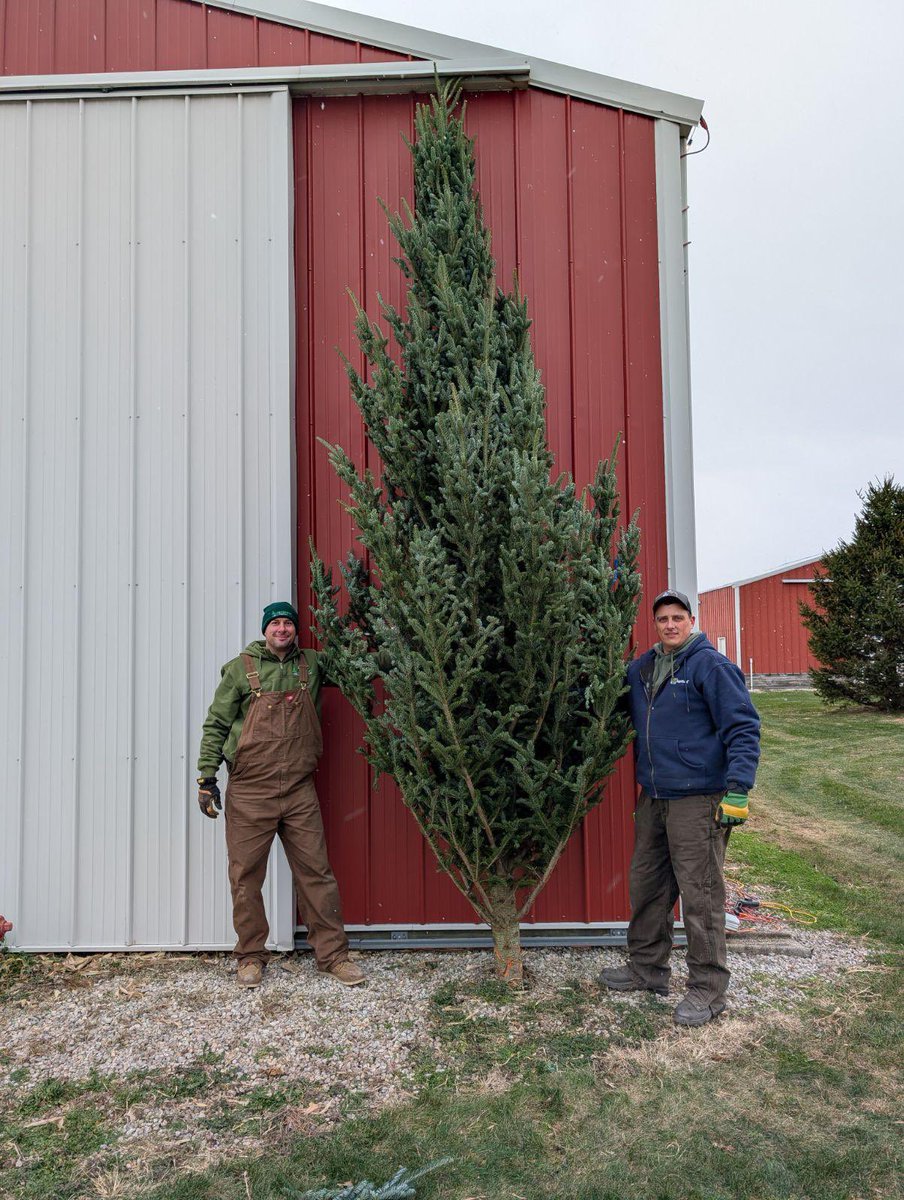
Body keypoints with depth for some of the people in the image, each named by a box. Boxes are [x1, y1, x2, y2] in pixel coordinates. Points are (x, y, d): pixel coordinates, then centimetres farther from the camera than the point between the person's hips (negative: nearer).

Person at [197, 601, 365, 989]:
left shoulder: (312, 665, 8)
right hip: (249, 793, -2)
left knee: (316, 872, 5)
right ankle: (251, 955, 23)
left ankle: (332, 954, 16)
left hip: (300, 791, 2)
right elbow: (216, 724, 3)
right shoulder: (240, 668, 1)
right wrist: (207, 776, -2)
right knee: (246, 877, 6)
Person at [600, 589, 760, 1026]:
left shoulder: (711, 665, -9)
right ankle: (647, 969, 31)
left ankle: (708, 989, 12)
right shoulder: (641, 668, 11)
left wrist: (737, 790, -18)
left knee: (700, 895, -1)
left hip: (697, 800, -7)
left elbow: (743, 728, -12)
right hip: (652, 798, 7)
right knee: (646, 887, 16)